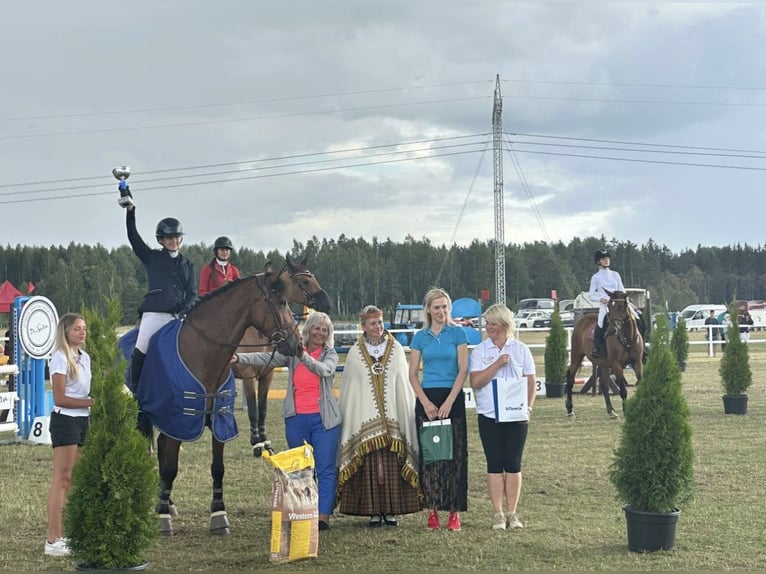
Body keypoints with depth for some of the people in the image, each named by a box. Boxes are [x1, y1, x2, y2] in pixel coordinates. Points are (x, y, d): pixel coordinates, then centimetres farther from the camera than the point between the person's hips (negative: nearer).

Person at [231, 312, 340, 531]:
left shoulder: (330, 354, 1)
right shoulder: (292, 352, 6)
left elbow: (325, 370, -20)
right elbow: (266, 358, -6)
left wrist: (305, 357, -38)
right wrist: (239, 358, -22)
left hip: (323, 419, -2)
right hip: (296, 418, 2)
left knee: (326, 469, -6)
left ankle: (324, 516, -8)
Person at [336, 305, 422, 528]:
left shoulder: (396, 350, 8)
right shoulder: (355, 353, 7)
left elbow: (404, 385, 9)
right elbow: (349, 389, 9)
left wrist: (408, 416, 4)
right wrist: (348, 417, 4)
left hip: (393, 416, 1)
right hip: (365, 417, 0)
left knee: (393, 464, -2)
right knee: (369, 465, -3)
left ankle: (391, 511, 5)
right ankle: (374, 511, 3)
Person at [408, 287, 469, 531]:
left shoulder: (458, 333, 2)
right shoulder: (420, 337, 8)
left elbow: (463, 370, -3)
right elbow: (413, 374, 6)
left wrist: (449, 402, -11)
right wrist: (426, 403, -6)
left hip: (453, 397, -2)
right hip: (426, 398, 2)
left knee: (455, 454, -2)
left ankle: (455, 511, 1)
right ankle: (433, 509, 7)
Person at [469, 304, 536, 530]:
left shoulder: (521, 350, 4)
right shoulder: (480, 351, 3)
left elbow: (531, 382, 5)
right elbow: (475, 382, -8)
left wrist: (528, 407, -8)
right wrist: (498, 363, -16)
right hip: (489, 416, 0)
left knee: (513, 464, 2)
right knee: (495, 464, 2)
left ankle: (512, 513, 10)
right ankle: (498, 514, 7)